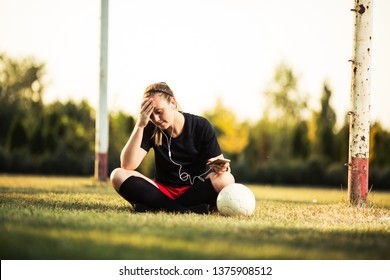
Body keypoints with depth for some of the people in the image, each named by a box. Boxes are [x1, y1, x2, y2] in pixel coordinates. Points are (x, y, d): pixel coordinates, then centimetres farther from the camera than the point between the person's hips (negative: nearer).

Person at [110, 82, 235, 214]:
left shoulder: (201, 126, -6)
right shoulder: (151, 129, -3)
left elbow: (217, 164, -5)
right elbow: (127, 165, -16)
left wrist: (221, 167, -31)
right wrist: (140, 125, -22)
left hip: (195, 189, -1)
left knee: (226, 180, -34)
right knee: (118, 175, -24)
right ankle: (187, 210, -32)